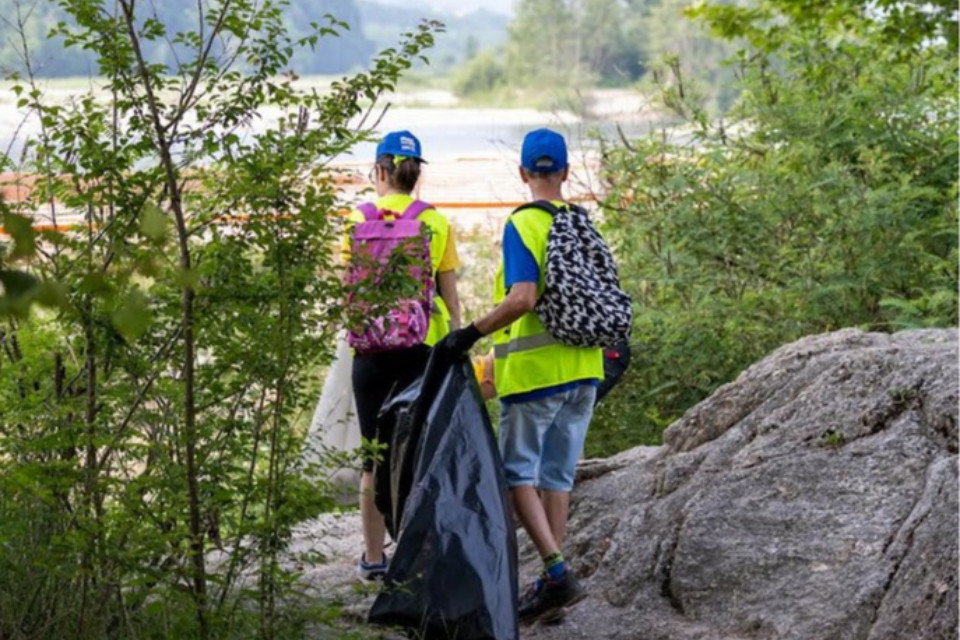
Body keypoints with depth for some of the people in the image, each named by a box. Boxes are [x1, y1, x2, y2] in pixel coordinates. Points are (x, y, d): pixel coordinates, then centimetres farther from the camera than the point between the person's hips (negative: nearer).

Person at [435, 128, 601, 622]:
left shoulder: (523, 225, -12)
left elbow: (522, 299, -23)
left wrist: (471, 334, -17)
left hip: (534, 370, -6)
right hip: (583, 368, 6)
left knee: (518, 473, 1)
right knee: (558, 476, 11)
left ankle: (557, 572, -12)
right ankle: (551, 583, 13)